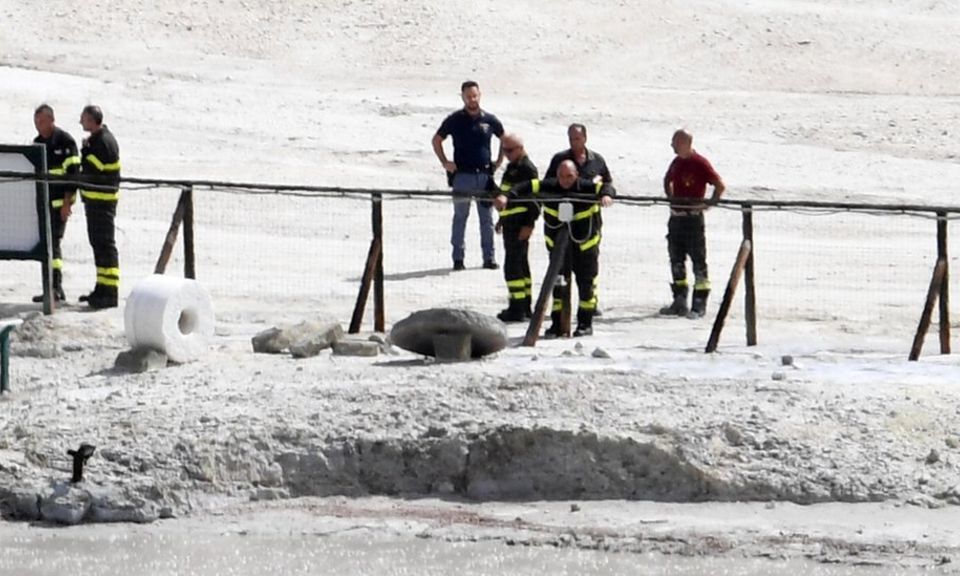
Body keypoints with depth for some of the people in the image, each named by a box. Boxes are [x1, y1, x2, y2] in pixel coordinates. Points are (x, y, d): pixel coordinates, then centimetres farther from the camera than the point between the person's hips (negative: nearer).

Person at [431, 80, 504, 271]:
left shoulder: (489, 120, 4)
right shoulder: (455, 120, 1)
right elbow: (436, 140, 11)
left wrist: (498, 161, 11)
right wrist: (445, 163, 2)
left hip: (485, 175, 2)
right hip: (462, 175, -2)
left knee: (487, 218, 5)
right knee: (460, 217, 2)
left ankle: (489, 257, 10)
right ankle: (458, 258, 7)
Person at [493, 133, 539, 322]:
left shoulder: (527, 169, -14)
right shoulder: (512, 167, 17)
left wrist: (529, 224, -22)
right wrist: (502, 219, 27)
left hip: (520, 225, -10)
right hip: (511, 223, 10)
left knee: (513, 265, -11)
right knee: (521, 264, 15)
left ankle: (517, 308, -11)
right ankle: (525, 306, 22)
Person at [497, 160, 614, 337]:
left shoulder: (586, 187, -16)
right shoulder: (548, 187, -11)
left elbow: (605, 188, -27)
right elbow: (527, 188, -18)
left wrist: (606, 195, -53)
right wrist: (506, 196, -35)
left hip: (585, 244, -2)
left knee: (586, 283, 4)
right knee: (558, 283, 3)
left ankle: (585, 323, 16)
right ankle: (557, 324, 9)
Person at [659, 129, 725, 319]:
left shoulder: (700, 163, -12)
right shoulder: (676, 163, 10)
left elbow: (720, 186, -13)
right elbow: (667, 180, 31)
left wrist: (709, 203, -14)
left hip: (693, 217, -8)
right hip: (675, 216, 8)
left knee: (698, 261, -3)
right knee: (676, 261, 11)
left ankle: (699, 305, -1)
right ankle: (679, 302, 20)